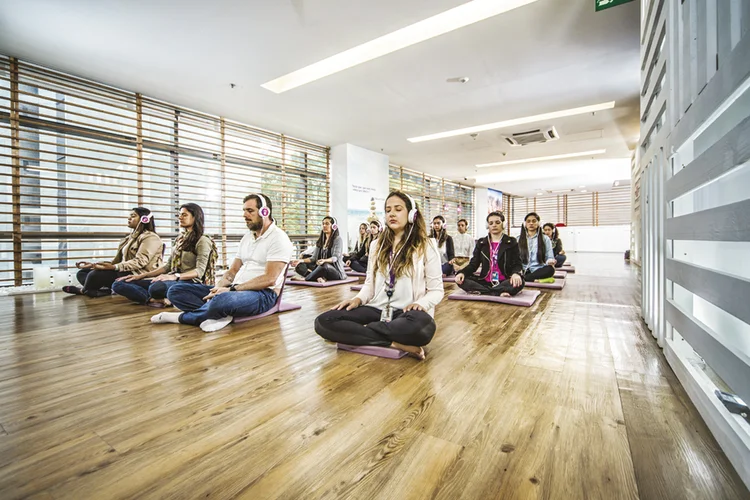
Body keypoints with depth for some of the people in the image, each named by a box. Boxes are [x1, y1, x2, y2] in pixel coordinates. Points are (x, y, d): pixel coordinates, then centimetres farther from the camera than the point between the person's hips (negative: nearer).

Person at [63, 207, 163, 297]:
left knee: (95, 274, -25)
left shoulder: (150, 237, -8)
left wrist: (113, 267, -29)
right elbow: (118, 260, 20)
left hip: (137, 275, -10)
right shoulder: (130, 237, 22)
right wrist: (93, 264, 9)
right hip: (124, 271, 10)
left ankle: (84, 290, 6)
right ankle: (104, 290, -22)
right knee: (82, 272, 4)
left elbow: (140, 261, -20)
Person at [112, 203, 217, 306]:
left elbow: (200, 271, -14)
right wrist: (142, 275, 11)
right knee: (118, 284, -5)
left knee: (156, 288, -41)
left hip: (191, 282, -9)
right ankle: (161, 300, -21)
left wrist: (175, 276, -28)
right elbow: (168, 266, 22)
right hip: (173, 280, 9)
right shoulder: (179, 239, 21)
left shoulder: (203, 241, -3)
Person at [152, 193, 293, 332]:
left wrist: (232, 289, -18)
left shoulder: (278, 238, -8)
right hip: (235, 290, 9)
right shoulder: (247, 237, 20)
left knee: (221, 300, -40)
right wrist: (218, 288, -4)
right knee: (176, 290, 0)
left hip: (263, 294, -9)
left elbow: (269, 279, -18)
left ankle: (182, 317, -10)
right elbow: (233, 271, 17)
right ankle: (219, 315, -23)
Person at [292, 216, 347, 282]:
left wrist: (324, 261, -36)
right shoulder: (320, 240, 15)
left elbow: (335, 258, -16)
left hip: (336, 271, -6)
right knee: (299, 266, -11)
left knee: (324, 265, -39)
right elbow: (314, 258, 9)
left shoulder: (338, 239, -4)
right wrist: (302, 260, -8)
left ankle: (305, 278, -20)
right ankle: (319, 277, -33)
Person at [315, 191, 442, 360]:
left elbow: (436, 290, 2)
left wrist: (420, 303, -19)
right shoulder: (376, 245, 15)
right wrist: (358, 299, -5)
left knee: (421, 325, -43)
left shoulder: (426, 246, 2)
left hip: (406, 313, -3)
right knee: (323, 322, -21)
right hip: (377, 309, 4)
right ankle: (394, 343, -23)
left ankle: (363, 330, -19)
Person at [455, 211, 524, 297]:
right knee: (461, 280, -22)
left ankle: (481, 292, -29)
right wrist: (462, 273, -16)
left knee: (518, 282, -34)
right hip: (485, 282, 2)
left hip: (504, 282, -2)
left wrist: (516, 273, -26)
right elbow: (473, 264, 6)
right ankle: (498, 293, -27)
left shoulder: (511, 242, 6)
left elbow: (517, 264, 0)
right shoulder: (481, 242, 11)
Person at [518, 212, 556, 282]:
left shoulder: (545, 239, 12)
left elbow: (549, 257, 8)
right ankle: (537, 279, -26)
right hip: (523, 271, -1)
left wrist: (550, 261, -18)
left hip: (538, 270, 1)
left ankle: (522, 278, -33)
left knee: (550, 269, -35)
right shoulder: (519, 239, 15)